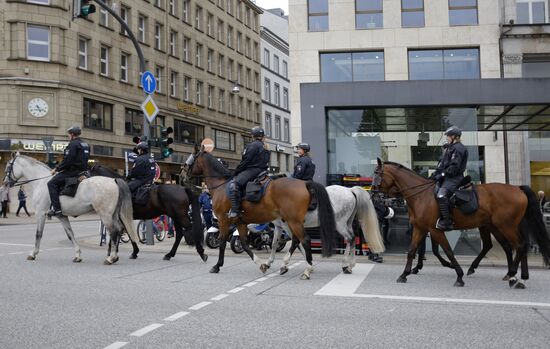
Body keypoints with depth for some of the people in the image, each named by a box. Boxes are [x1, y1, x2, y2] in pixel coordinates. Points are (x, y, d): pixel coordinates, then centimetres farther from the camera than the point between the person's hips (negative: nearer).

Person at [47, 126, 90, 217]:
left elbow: (67, 161, -19)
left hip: (73, 171, -10)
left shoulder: (73, 144, -12)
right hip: (82, 171, 10)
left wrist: (56, 169, -8)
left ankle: (57, 209, -18)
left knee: (52, 183, -10)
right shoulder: (86, 145, 16)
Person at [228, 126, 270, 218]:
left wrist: (236, 172, -2)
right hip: (262, 171, 11)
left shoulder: (253, 145, -7)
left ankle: (235, 211, -36)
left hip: (252, 170, -11)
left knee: (233, 184, -26)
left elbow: (245, 161, -12)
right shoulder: (264, 147, 22)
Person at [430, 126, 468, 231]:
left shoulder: (458, 148, -10)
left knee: (441, 195, -30)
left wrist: (442, 175, -18)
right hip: (447, 177, 11)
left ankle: (446, 222, -30)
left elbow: (454, 167, -18)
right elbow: (442, 164, 19)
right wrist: (436, 173, 6)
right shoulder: (449, 148, 20)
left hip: (454, 177, -11)